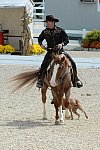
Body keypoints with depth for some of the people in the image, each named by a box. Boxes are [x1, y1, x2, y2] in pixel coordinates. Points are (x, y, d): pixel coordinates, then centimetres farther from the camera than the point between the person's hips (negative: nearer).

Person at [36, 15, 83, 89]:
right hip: (50, 51, 0)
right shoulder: (45, 32, 4)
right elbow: (40, 39, 23)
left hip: (60, 50, 0)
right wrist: (41, 44, 3)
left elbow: (67, 39, -6)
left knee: (72, 63, -12)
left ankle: (75, 79, 3)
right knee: (44, 64, -24)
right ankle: (40, 80, -11)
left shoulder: (60, 30, -2)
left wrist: (62, 44, -24)